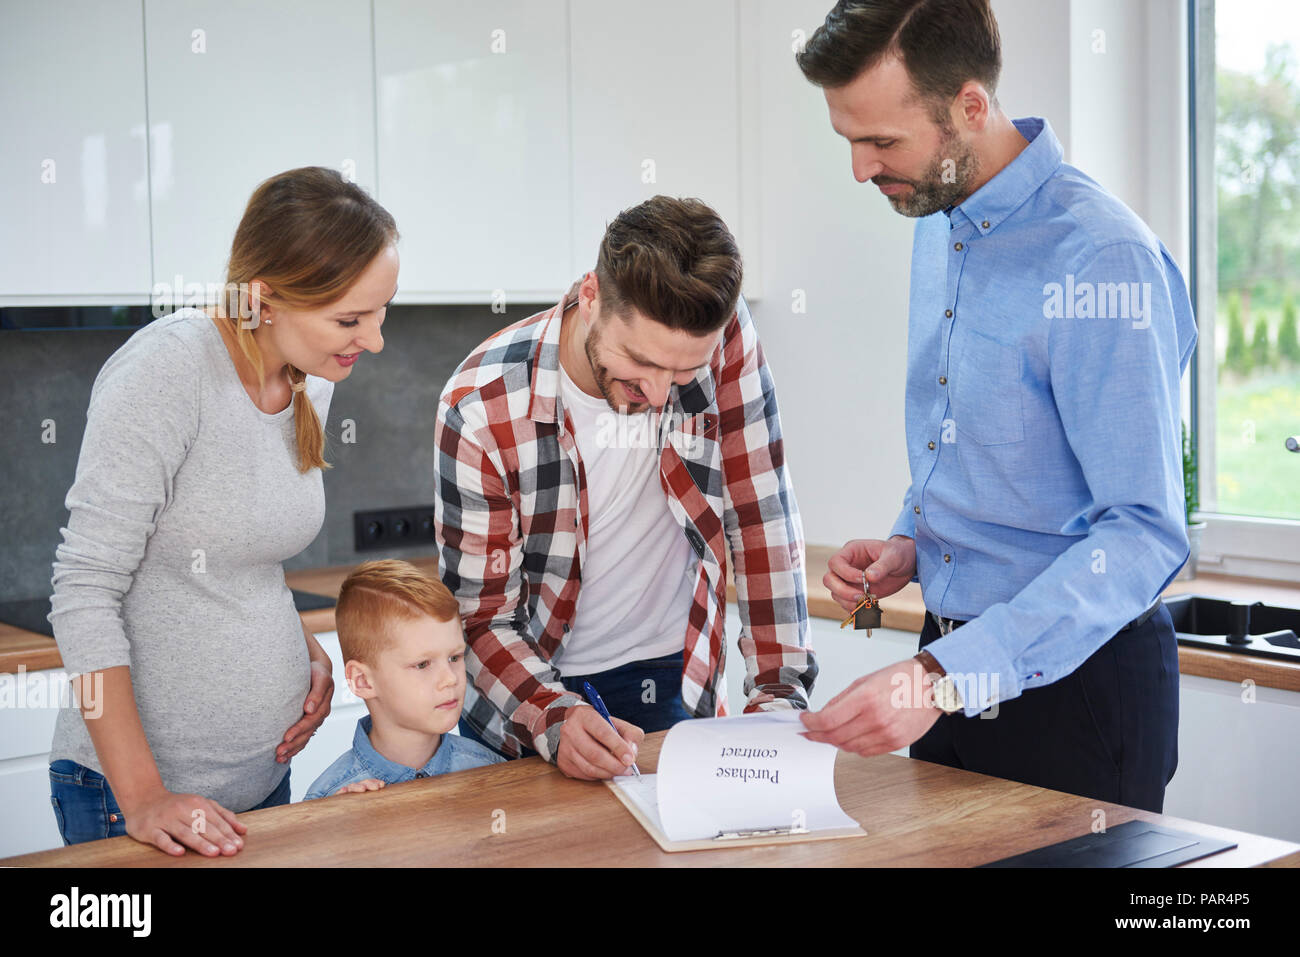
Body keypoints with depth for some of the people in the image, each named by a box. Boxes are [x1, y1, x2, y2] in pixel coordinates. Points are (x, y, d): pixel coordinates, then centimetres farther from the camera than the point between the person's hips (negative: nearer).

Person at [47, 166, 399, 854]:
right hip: (131, 780, -7)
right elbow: (85, 589, -20)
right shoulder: (166, 369, -20)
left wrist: (307, 652, -1)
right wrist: (141, 797, -21)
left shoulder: (310, 381, 3)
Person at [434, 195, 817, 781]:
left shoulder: (723, 337, -18)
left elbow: (761, 514, -10)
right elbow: (481, 614, -15)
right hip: (526, 690, -1)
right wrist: (555, 718, -32)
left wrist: (780, 690, -15)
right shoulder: (482, 408, -22)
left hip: (677, 686, 1)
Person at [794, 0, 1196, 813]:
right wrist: (910, 546, 1)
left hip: (1079, 678, -8)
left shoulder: (1101, 258, -21)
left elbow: (1142, 532, -25)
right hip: (959, 661, 8)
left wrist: (945, 680, -31)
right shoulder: (939, 223, 6)